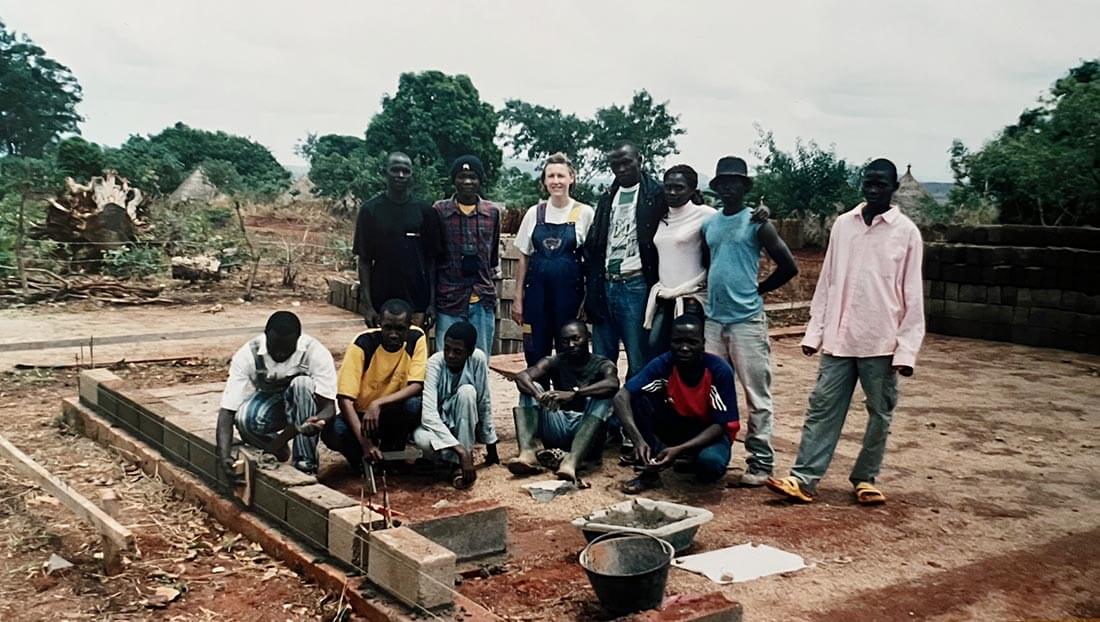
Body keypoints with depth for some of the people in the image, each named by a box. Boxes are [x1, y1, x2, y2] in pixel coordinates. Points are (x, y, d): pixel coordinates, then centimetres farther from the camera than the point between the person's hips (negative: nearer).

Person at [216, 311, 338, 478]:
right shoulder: (247, 355, -24)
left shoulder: (315, 353, -27)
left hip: (302, 404, 0)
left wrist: (318, 421, -54)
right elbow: (227, 410, -27)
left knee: (302, 383, -35)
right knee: (244, 419, -34)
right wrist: (224, 455, -42)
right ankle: (277, 448, -2)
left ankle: (305, 462, -25)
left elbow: (328, 407, -29)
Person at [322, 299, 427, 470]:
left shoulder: (416, 338, -15)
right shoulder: (363, 343, -23)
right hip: (360, 414, -2)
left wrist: (378, 404, -36)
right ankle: (364, 459, 0)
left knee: (415, 405, -33)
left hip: (393, 414, 2)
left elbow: (417, 386, -21)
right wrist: (365, 442, -36)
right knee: (332, 434, -34)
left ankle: (393, 454, -4)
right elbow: (344, 399, -27)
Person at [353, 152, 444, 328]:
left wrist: (432, 302, 1)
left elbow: (432, 259, 6)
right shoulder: (370, 210, 1)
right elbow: (364, 260, 1)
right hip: (381, 299, -1)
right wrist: (366, 303, -5)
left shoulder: (425, 210, 4)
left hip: (417, 302, 1)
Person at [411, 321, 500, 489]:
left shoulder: (478, 359, -17)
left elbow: (484, 404, -8)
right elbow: (428, 415, -36)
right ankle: (459, 458, -7)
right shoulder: (434, 364, -26)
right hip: (435, 425, -2)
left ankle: (460, 464, -21)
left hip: (462, 425, 3)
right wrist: (461, 450, -44)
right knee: (423, 439, -38)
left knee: (467, 391, -29)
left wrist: (491, 448, -3)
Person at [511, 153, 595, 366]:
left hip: (569, 291, -2)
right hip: (537, 290, 2)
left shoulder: (584, 213, 0)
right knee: (535, 353, 5)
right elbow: (524, 258, 10)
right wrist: (518, 298, 6)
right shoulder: (534, 213, 7)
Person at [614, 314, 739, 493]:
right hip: (676, 426, 2)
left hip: (709, 432, -2)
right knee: (640, 398, -24)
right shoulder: (663, 364, -20)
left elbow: (721, 424, -22)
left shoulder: (719, 370, -25)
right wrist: (638, 440, -40)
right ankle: (650, 472, -15)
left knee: (711, 463, -37)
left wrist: (679, 449, -34)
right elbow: (621, 397, -26)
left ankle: (693, 461, 2)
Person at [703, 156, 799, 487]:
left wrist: (758, 289, 1)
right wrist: (713, 289, 10)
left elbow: (788, 266, -5)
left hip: (747, 320, -6)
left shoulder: (757, 222, -5)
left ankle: (761, 462, 5)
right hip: (714, 319, 6)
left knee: (757, 395, -1)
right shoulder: (708, 223, 11)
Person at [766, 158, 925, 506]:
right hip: (838, 339, 3)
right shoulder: (842, 224, 7)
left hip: (882, 343, -2)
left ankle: (865, 478, 21)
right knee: (823, 408, 1)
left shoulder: (906, 232, -2)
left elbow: (912, 295, -4)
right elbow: (827, 281, 10)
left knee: (880, 414, 7)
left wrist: (907, 348, -9)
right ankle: (804, 479, 1)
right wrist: (814, 331, 6)